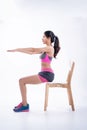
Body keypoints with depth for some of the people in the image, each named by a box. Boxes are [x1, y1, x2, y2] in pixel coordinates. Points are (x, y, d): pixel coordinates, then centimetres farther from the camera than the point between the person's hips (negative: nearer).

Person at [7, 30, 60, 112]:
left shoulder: (50, 48, -11)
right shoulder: (46, 49, 17)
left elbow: (33, 49, -17)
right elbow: (32, 52, 15)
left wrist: (17, 49, -14)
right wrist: (18, 50, 8)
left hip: (47, 74, -9)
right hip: (44, 74, 9)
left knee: (22, 81, -12)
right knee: (22, 81, 10)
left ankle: (25, 106, -7)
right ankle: (24, 103, 13)